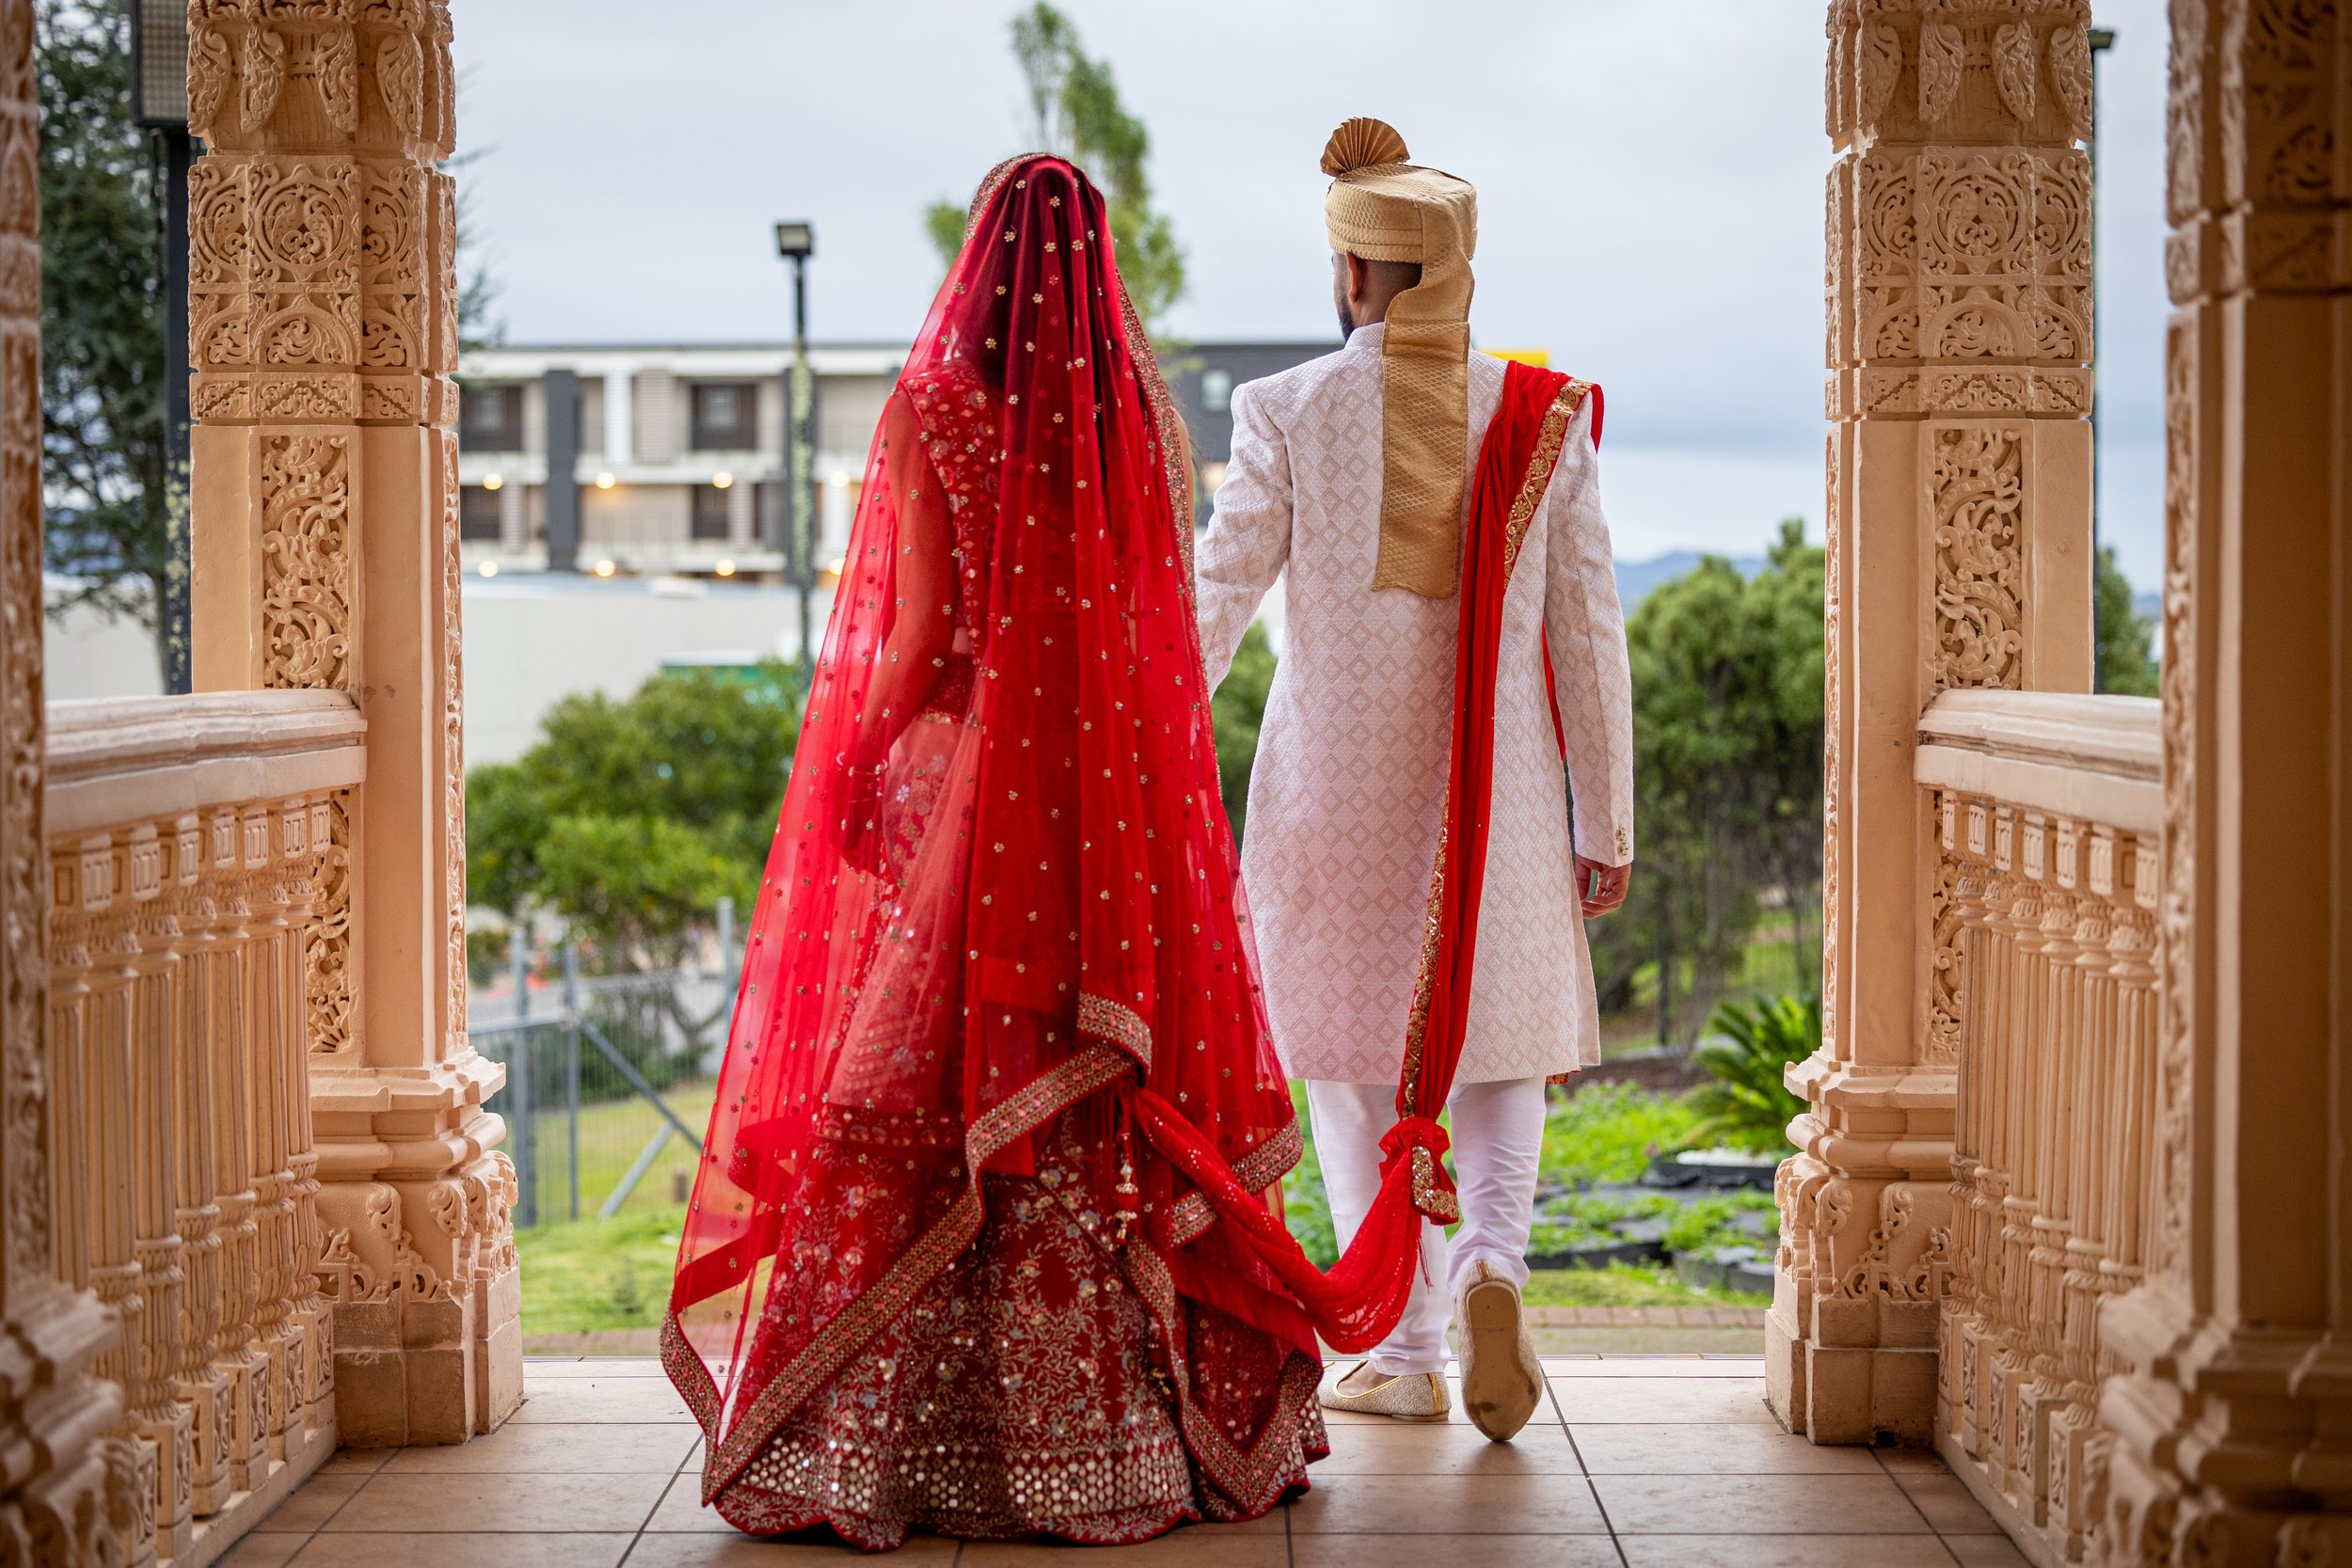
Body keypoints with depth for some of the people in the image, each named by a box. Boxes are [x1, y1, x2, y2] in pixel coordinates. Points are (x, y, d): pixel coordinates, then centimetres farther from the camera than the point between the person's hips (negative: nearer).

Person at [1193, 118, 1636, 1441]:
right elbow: (1587, 631, -1)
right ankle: (1489, 1267, -11)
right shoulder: (1546, 415, -3)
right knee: (1498, 1059, 16)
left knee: (1357, 1069, 13)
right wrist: (1609, 825, 6)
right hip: (1497, 792, 1)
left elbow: (1216, 600, -10)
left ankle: (1406, 1356, 14)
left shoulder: (1290, 412, -8)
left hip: (1335, 787, -1)